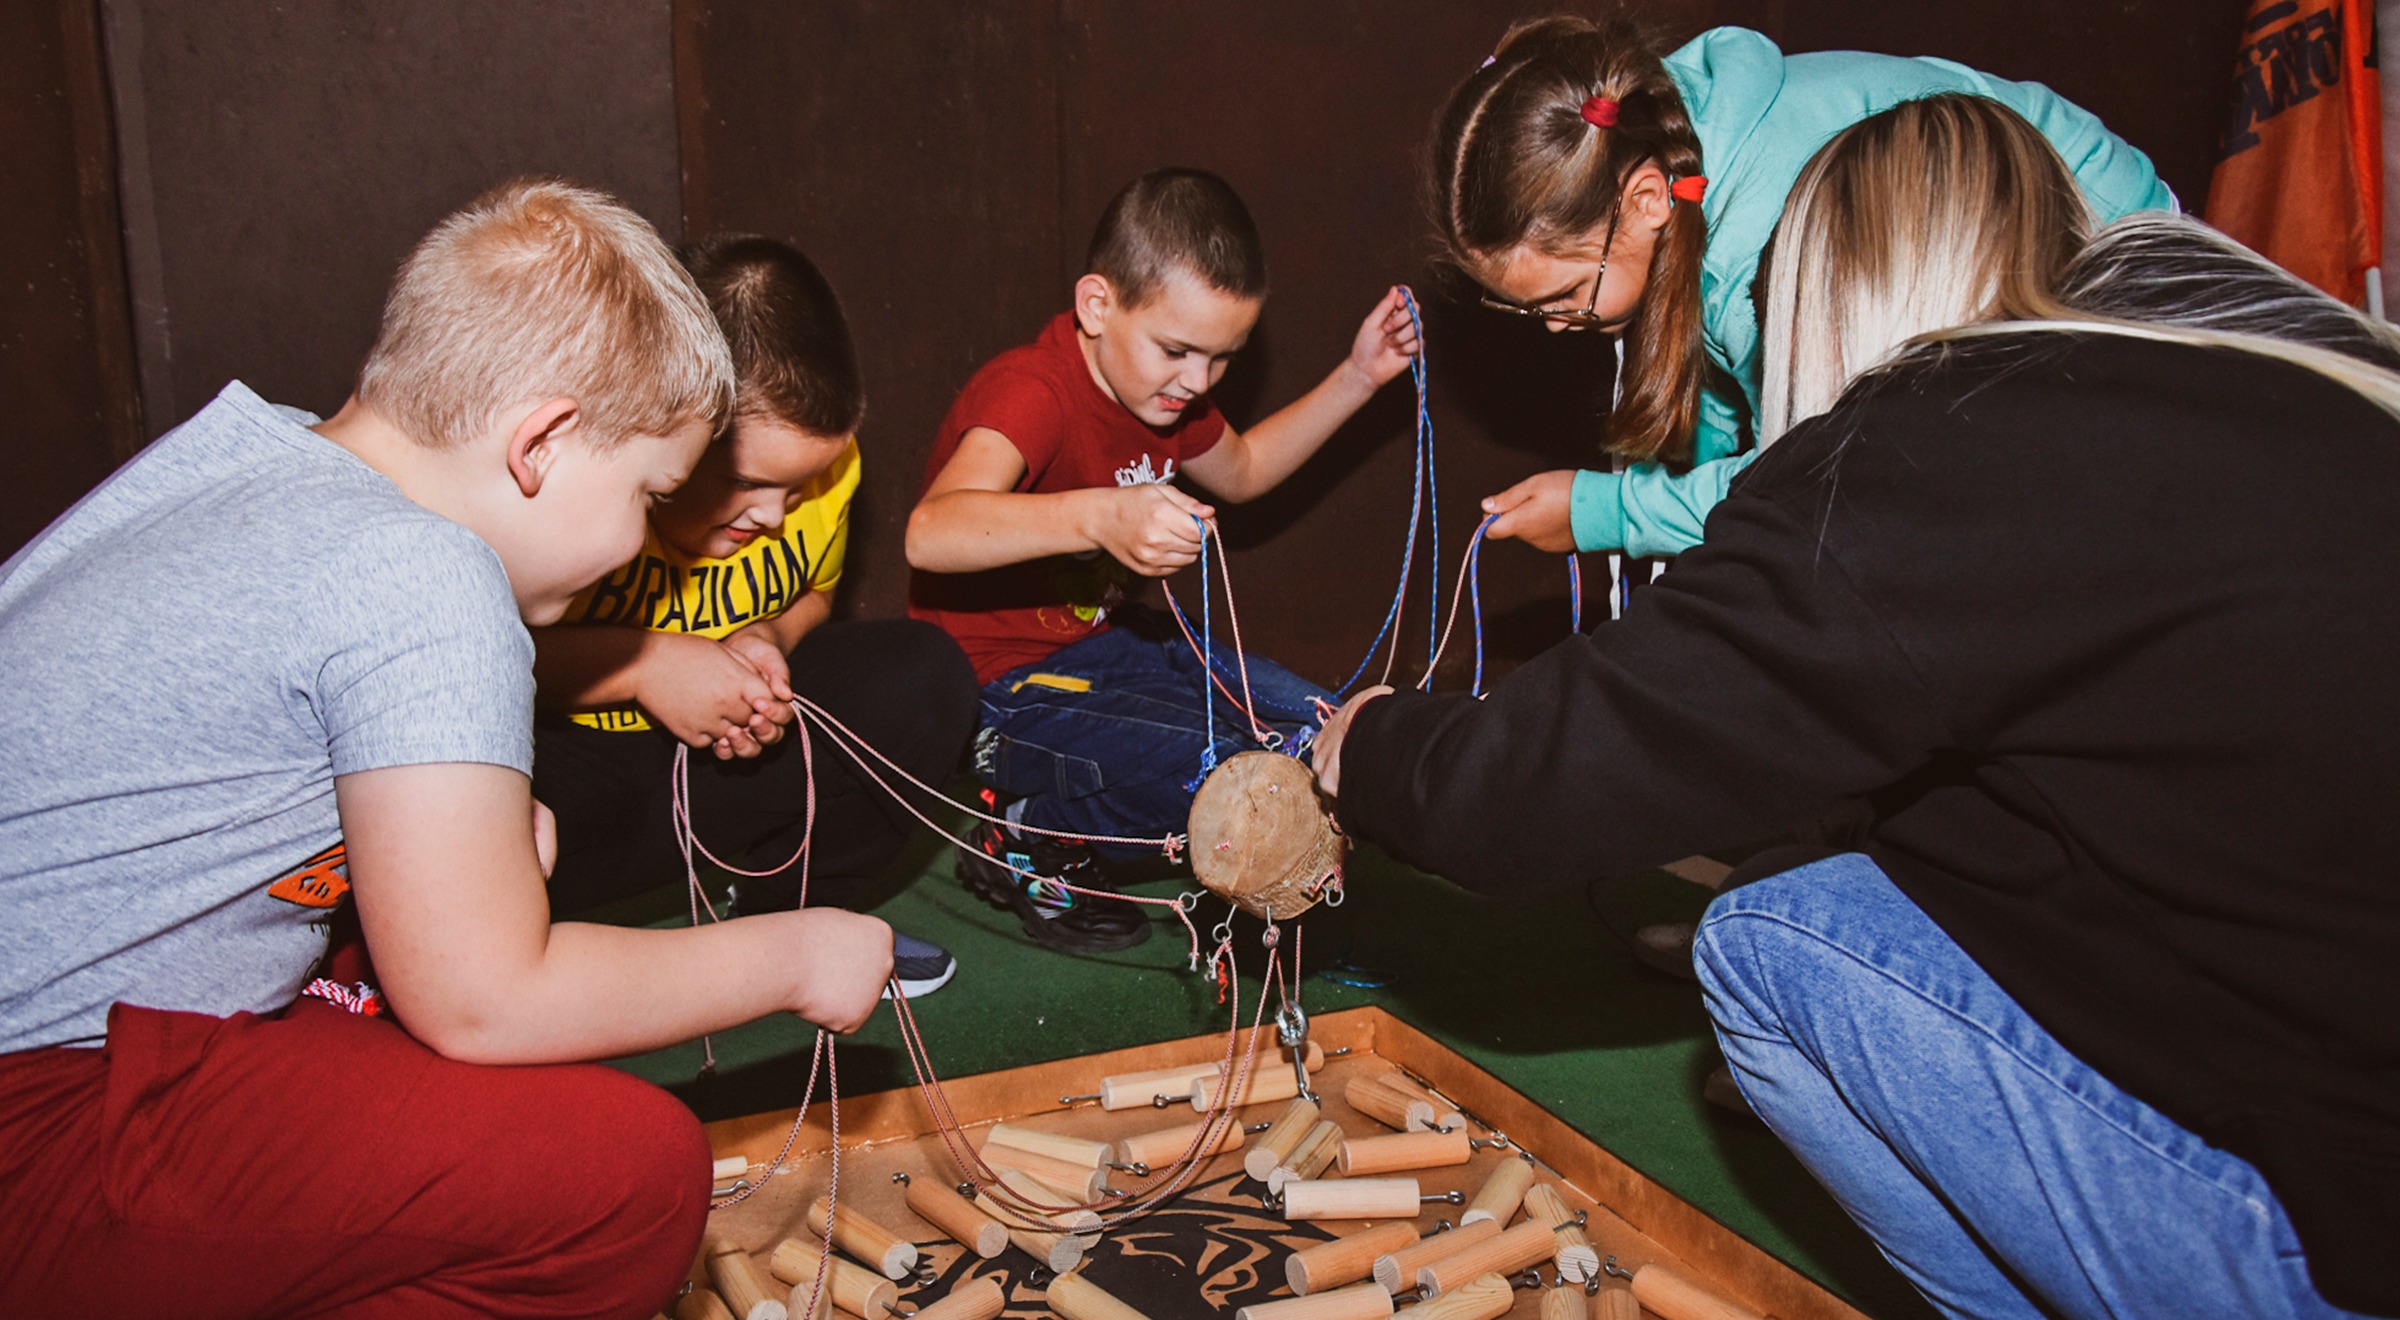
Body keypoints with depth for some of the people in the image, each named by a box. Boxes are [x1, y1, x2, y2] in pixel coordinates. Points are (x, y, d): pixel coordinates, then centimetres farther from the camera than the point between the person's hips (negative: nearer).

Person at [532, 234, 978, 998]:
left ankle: (792, 914, 5)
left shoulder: (821, 456, -8)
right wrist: (639, 663, -31)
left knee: (927, 678, -12)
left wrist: (766, 639, -11)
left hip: (731, 734, 6)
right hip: (564, 746, -6)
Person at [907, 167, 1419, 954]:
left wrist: (1358, 377, 16)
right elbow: (931, 534, -44)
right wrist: (1099, 517, -57)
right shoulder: (1034, 392, -25)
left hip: (1105, 646, 10)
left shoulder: (1161, 389, 4)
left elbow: (1241, 470, 26)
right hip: (1003, 694, -9)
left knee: (1317, 728, 8)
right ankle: (1030, 833, -2)